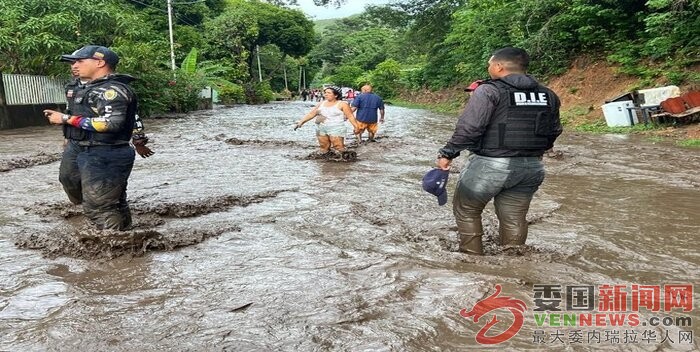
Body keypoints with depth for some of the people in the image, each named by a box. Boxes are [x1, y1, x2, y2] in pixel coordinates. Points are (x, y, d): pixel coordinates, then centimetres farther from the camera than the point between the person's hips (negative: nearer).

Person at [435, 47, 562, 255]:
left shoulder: (489, 91, -12)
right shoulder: (548, 95, 8)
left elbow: (469, 128, -18)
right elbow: (554, 131, 15)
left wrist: (448, 153, -9)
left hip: (490, 165, -6)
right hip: (531, 167, 6)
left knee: (466, 210, 13)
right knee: (514, 218, 15)